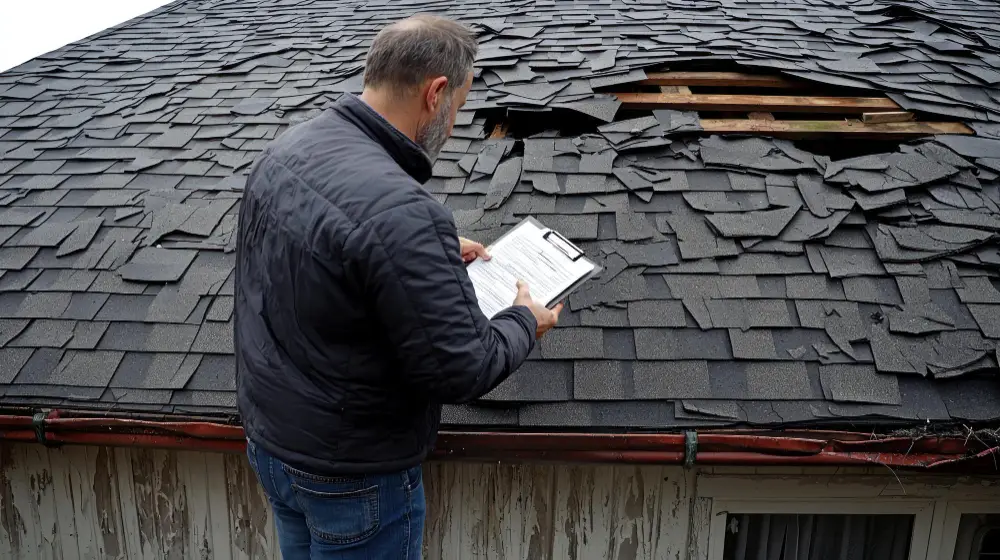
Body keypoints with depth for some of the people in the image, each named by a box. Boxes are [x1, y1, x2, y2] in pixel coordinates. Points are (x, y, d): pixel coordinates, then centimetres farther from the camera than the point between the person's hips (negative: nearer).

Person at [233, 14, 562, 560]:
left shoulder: (286, 147, -5)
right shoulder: (401, 211, -34)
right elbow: (460, 370, -25)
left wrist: (436, 252, 17)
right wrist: (525, 322, -6)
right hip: (349, 473, -8)